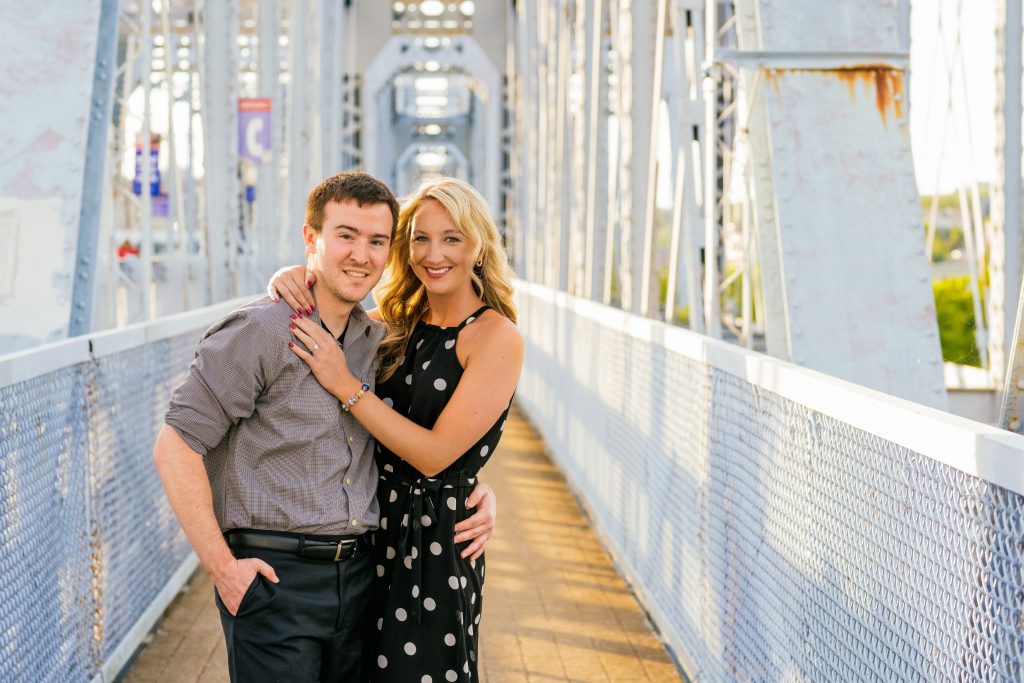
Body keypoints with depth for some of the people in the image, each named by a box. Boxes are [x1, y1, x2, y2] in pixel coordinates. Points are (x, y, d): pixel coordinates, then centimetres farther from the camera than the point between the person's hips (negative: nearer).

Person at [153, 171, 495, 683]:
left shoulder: (380, 342, 11)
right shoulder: (260, 331, -10)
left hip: (358, 576, 6)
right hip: (274, 577, -6)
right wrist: (222, 567, -13)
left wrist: (473, 491, 6)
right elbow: (175, 448, -13)